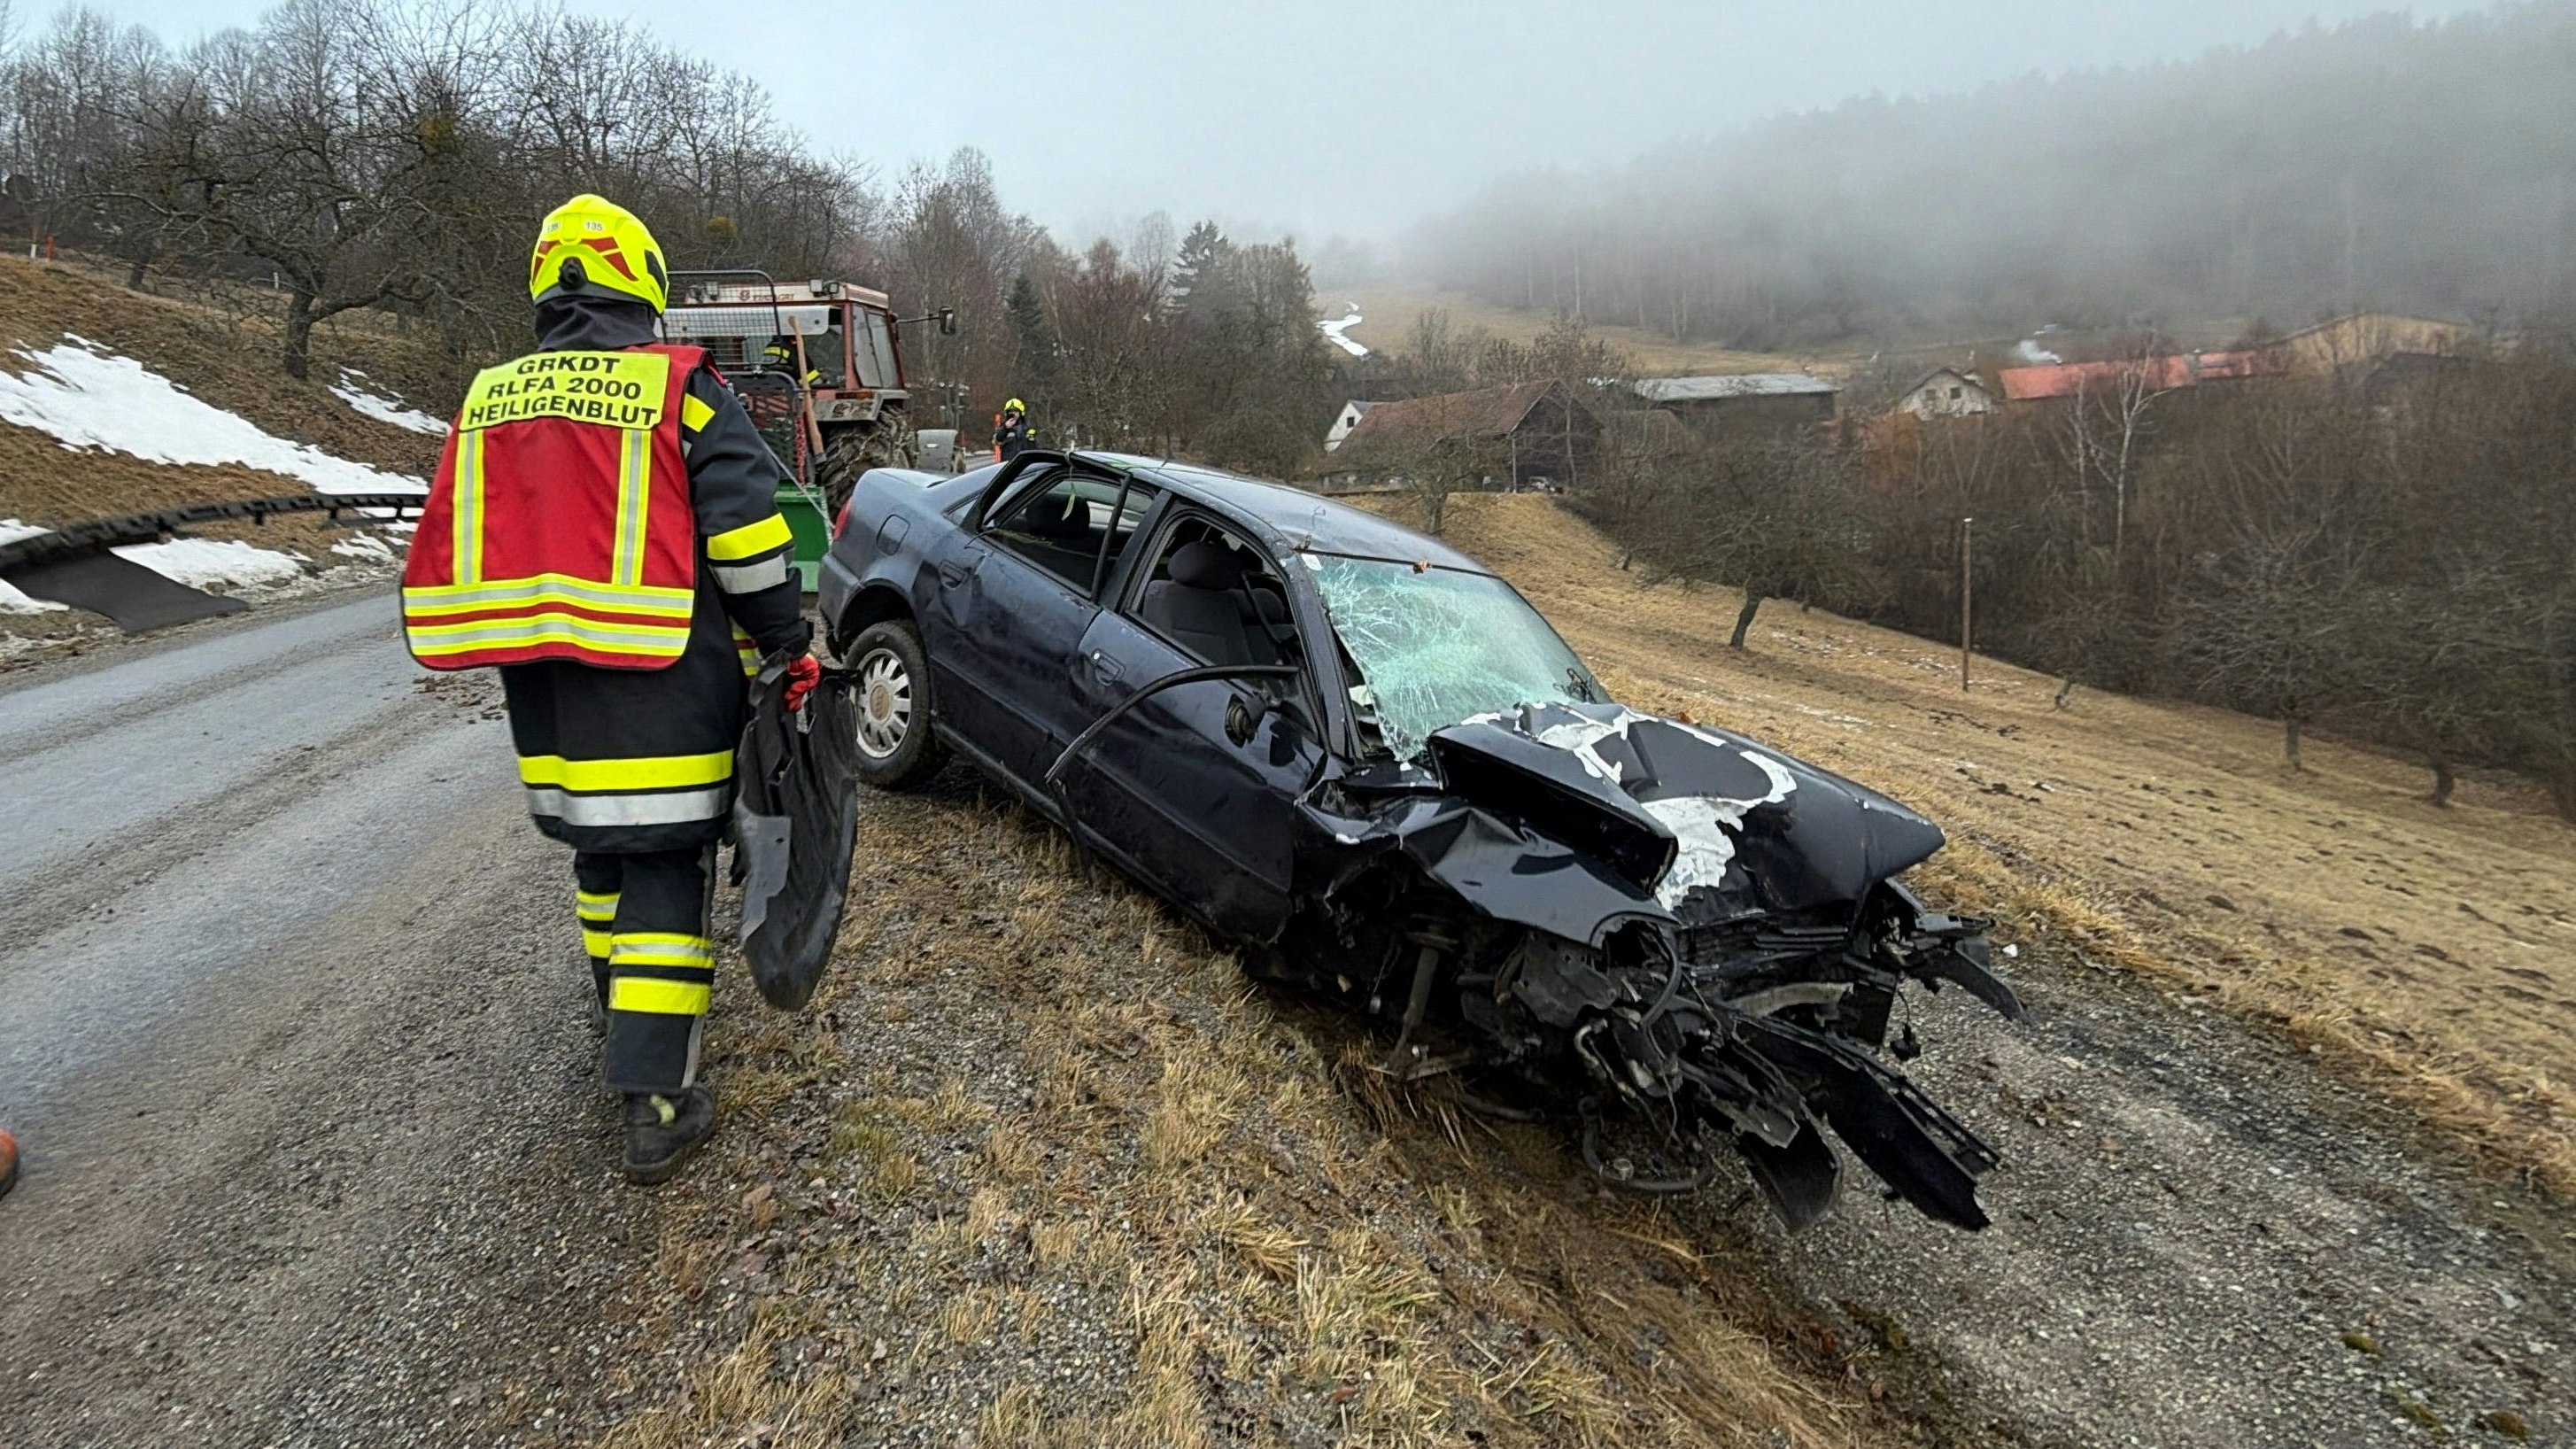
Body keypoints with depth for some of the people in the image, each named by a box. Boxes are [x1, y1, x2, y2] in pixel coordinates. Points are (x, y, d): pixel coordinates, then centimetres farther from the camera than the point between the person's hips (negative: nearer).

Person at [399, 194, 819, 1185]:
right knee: (665, 866, -2)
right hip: (659, 681, -6)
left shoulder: (490, 398, 13)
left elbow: (449, 544, 17)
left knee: (598, 845, 22)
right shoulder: (680, 389, -6)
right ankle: (656, 1103, -1)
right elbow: (745, 535, -11)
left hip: (543, 685, 6)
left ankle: (619, 1024, 39)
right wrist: (789, 646, -3)